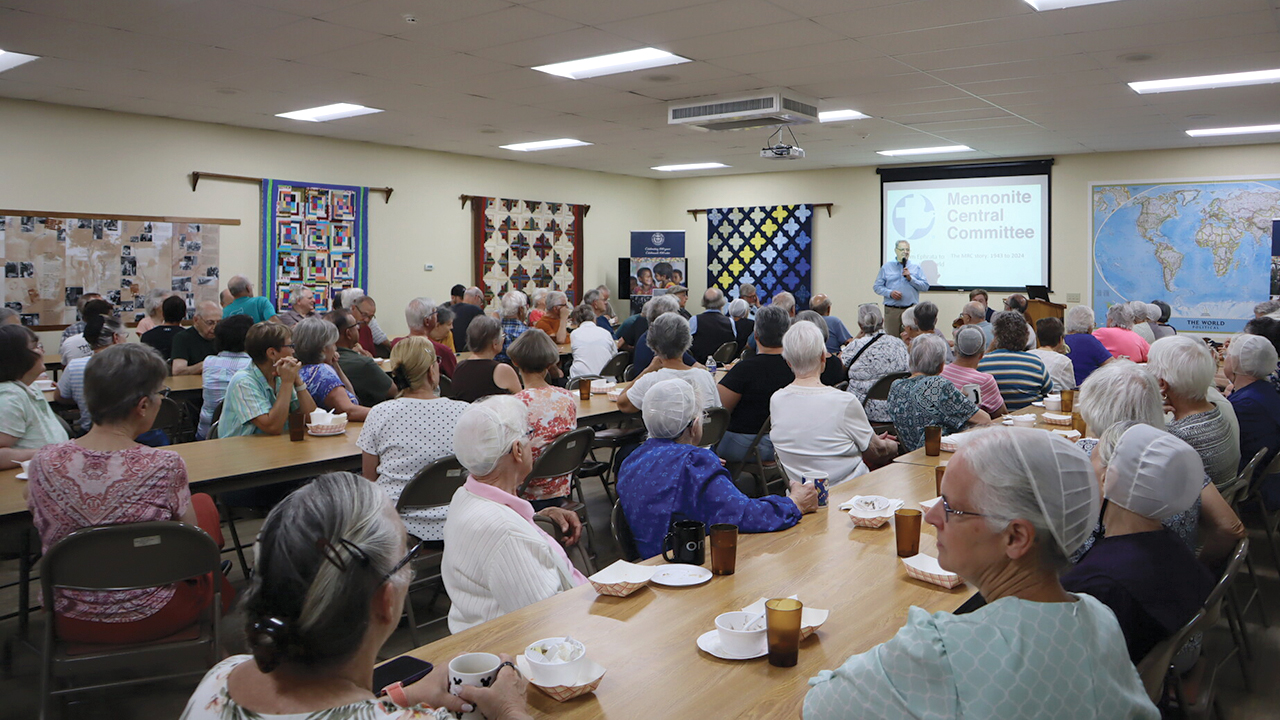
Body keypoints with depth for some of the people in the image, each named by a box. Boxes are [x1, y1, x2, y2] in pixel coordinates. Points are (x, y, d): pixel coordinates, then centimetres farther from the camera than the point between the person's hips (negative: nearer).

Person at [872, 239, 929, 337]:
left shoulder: (916, 268, 11)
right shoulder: (886, 267, 10)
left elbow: (925, 286, 4)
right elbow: (877, 287, 6)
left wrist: (910, 278, -8)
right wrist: (890, 293, -11)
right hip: (891, 310, 0)